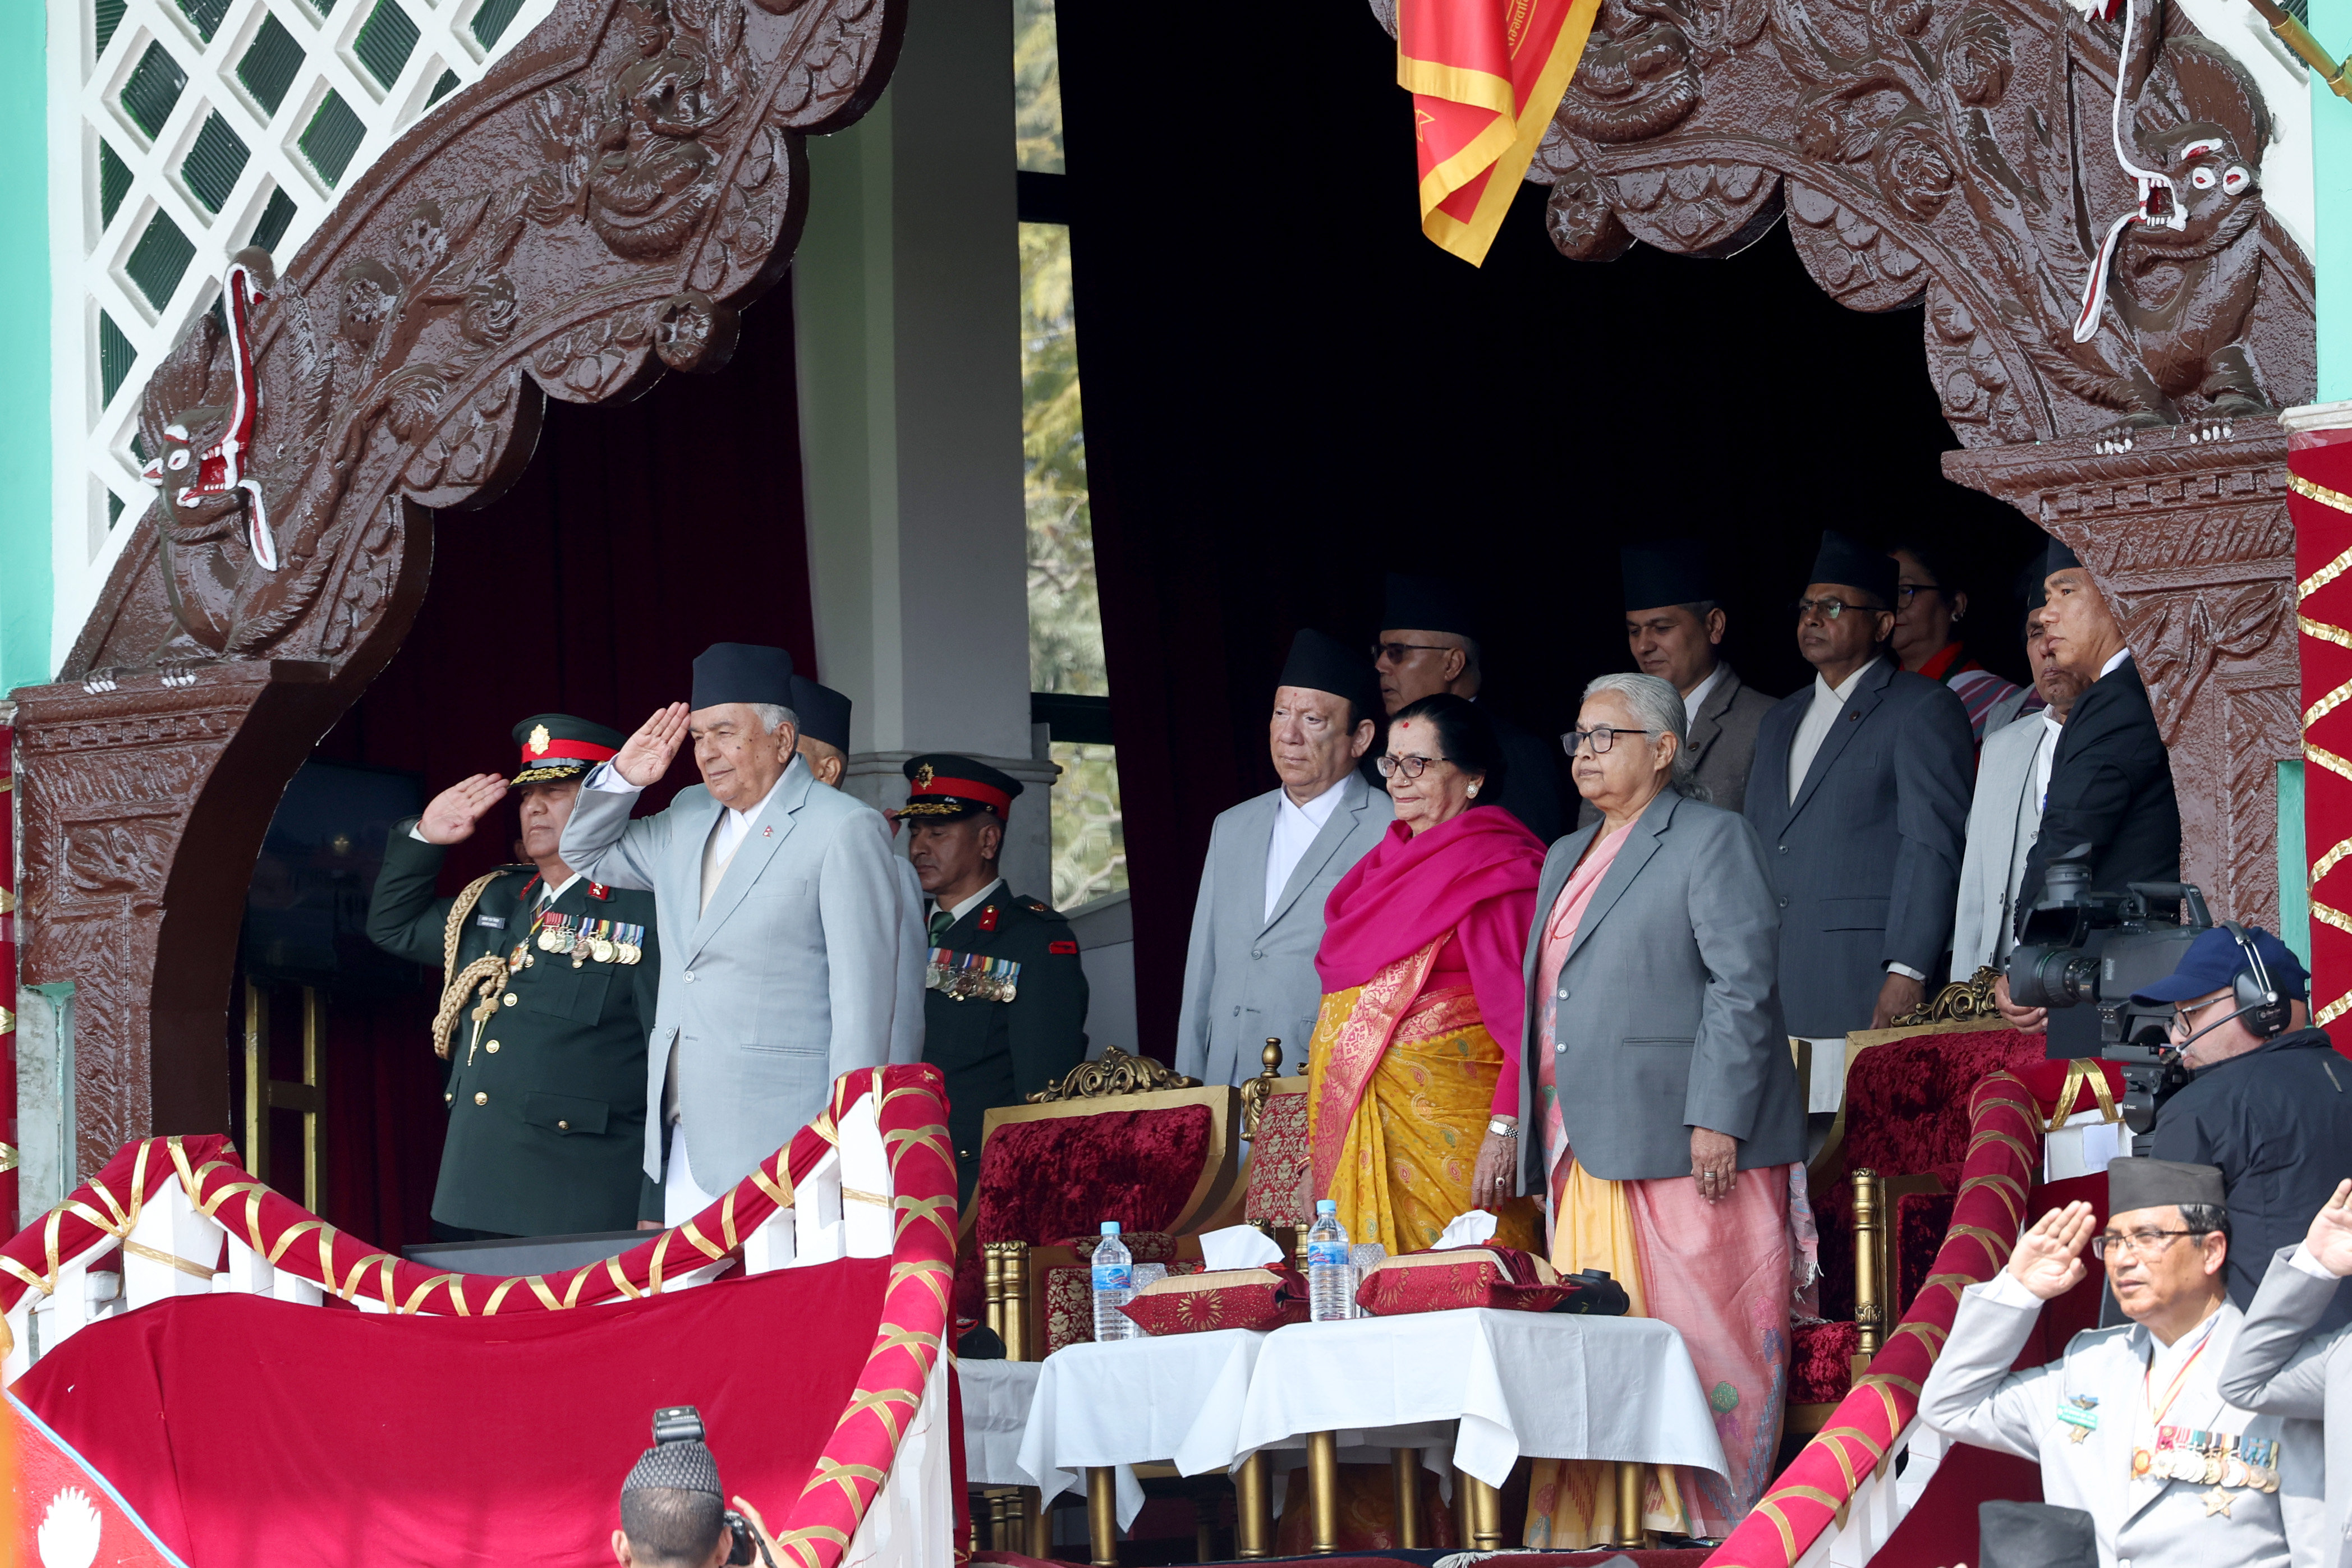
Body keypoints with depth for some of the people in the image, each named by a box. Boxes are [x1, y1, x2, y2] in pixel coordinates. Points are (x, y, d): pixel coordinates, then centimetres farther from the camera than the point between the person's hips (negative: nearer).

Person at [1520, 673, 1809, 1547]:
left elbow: (1743, 984, -10)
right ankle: (1591, 1531, 6)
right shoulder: (1567, 859, 22)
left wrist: (1717, 1120, -17)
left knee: (1699, 1342, -5)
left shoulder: (1713, 840, -3)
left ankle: (1706, 1525, 0)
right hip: (1590, 1150, 7)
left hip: (1688, 1146, -7)